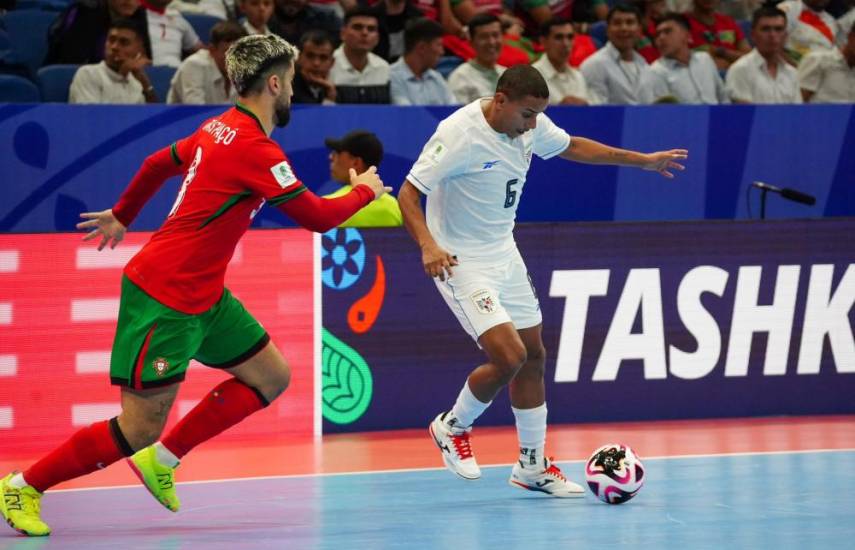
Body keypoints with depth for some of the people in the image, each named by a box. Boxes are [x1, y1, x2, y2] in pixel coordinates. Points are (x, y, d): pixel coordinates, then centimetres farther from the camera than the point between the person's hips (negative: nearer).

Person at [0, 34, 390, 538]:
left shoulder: (220, 129, 8)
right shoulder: (257, 151, -20)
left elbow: (158, 164, 23)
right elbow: (317, 218, -14)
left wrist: (122, 216, 39)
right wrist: (364, 191, 5)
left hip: (203, 295, 10)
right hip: (164, 298, -10)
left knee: (271, 377, 9)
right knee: (140, 430, -7)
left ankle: (162, 460, 14)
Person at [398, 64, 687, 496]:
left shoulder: (529, 124, -3)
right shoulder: (460, 134, -25)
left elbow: (571, 147, 18)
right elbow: (408, 194, -24)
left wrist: (642, 160, 19)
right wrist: (428, 245, -39)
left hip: (504, 254, 8)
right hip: (460, 262, -8)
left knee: (533, 356, 11)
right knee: (508, 356, -18)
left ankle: (532, 467, 24)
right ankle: (452, 427, 9)